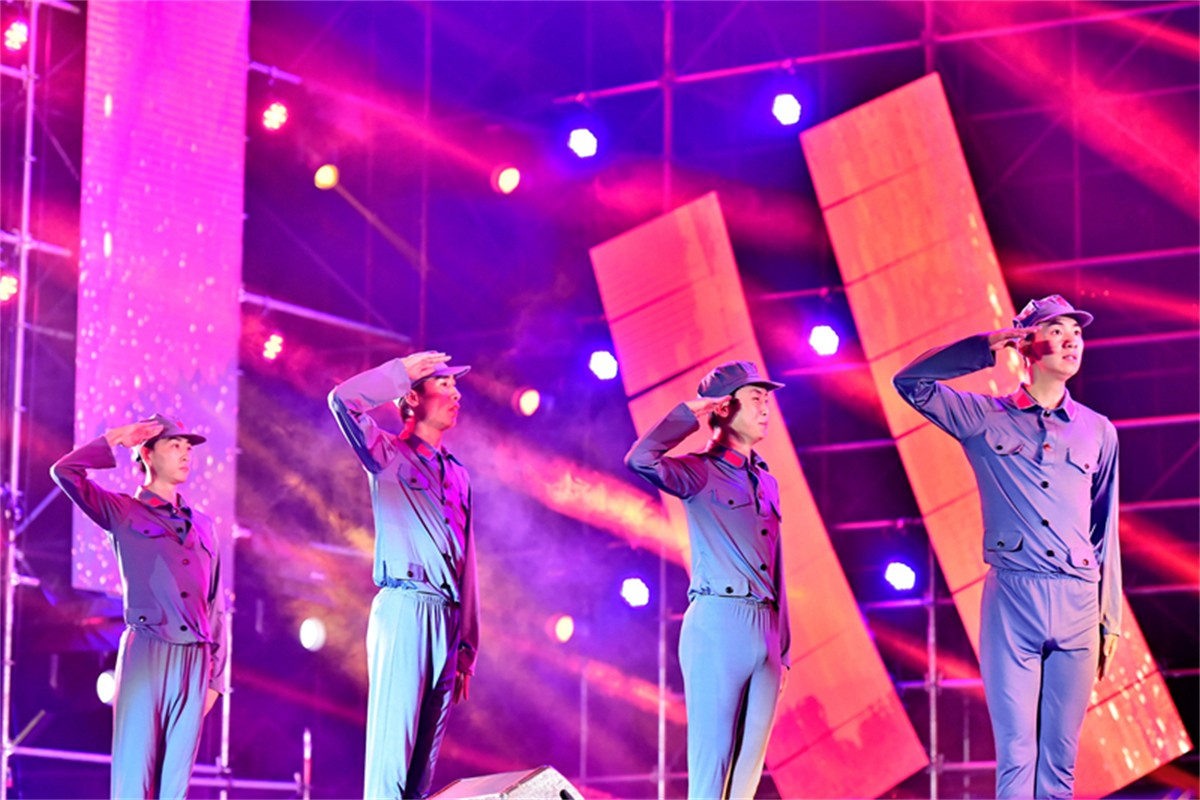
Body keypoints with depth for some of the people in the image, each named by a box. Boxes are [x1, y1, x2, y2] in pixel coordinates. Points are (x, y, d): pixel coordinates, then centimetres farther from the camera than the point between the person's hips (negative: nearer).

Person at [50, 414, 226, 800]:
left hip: (194, 661, 4)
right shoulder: (122, 512, 7)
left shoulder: (202, 525, 18)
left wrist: (215, 673, 14)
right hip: (146, 655, -4)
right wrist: (115, 439, 3)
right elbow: (64, 471, -7)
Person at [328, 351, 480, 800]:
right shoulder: (389, 455, 5)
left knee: (426, 756, 3)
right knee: (393, 742, -12)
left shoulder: (457, 474, 21)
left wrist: (466, 646, 15)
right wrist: (404, 370, 0)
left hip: (447, 616, 6)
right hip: (404, 610, -6)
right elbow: (344, 400, -13)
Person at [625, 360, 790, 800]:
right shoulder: (700, 472, -1)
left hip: (765, 628, 7)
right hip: (718, 623, -7)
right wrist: (691, 412, -10)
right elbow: (641, 460, -22)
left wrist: (782, 647, 18)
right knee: (712, 757, -7)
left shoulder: (766, 481, 19)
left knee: (749, 764, 5)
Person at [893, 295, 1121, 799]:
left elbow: (1105, 531, 15)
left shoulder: (1098, 432, 13)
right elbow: (910, 382, -1)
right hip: (1012, 600, -2)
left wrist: (1111, 620, 13)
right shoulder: (985, 418, 7)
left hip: (1078, 605, 2)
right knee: (1017, 753, -5)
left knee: (1060, 756, 3)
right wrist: (987, 346, -4)